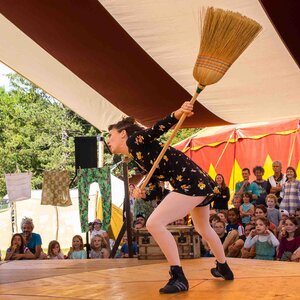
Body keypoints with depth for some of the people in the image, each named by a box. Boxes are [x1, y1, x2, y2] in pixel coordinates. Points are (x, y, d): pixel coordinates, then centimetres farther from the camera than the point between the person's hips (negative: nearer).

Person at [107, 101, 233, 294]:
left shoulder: (134, 140, -7)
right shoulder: (136, 158, 18)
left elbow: (157, 130, -22)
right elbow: (156, 178, 18)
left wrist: (177, 114, -39)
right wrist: (144, 192, -1)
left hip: (192, 183, -11)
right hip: (201, 184, 11)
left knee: (154, 223, -16)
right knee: (203, 229, 32)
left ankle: (179, 278, -10)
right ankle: (224, 269, 51)